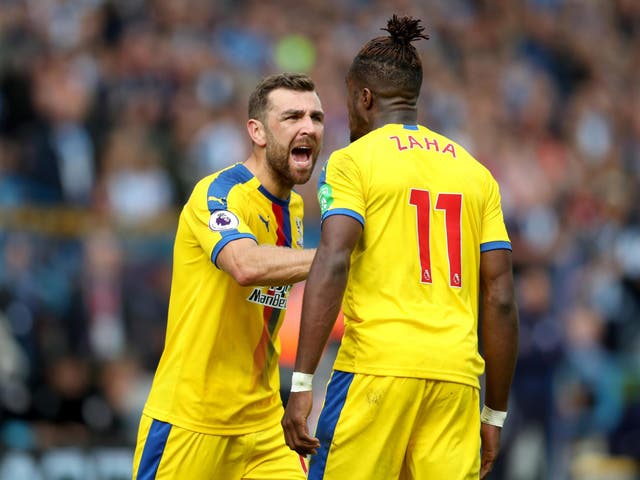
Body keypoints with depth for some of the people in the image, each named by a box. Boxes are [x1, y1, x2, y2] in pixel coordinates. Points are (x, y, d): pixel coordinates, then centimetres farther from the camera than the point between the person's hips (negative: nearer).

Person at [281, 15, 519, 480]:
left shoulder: (352, 162, 4)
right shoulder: (475, 173, 17)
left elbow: (332, 264, -11)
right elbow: (500, 298, 13)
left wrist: (302, 385, -15)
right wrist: (495, 413, 18)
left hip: (376, 367, -4)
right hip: (457, 373, 4)